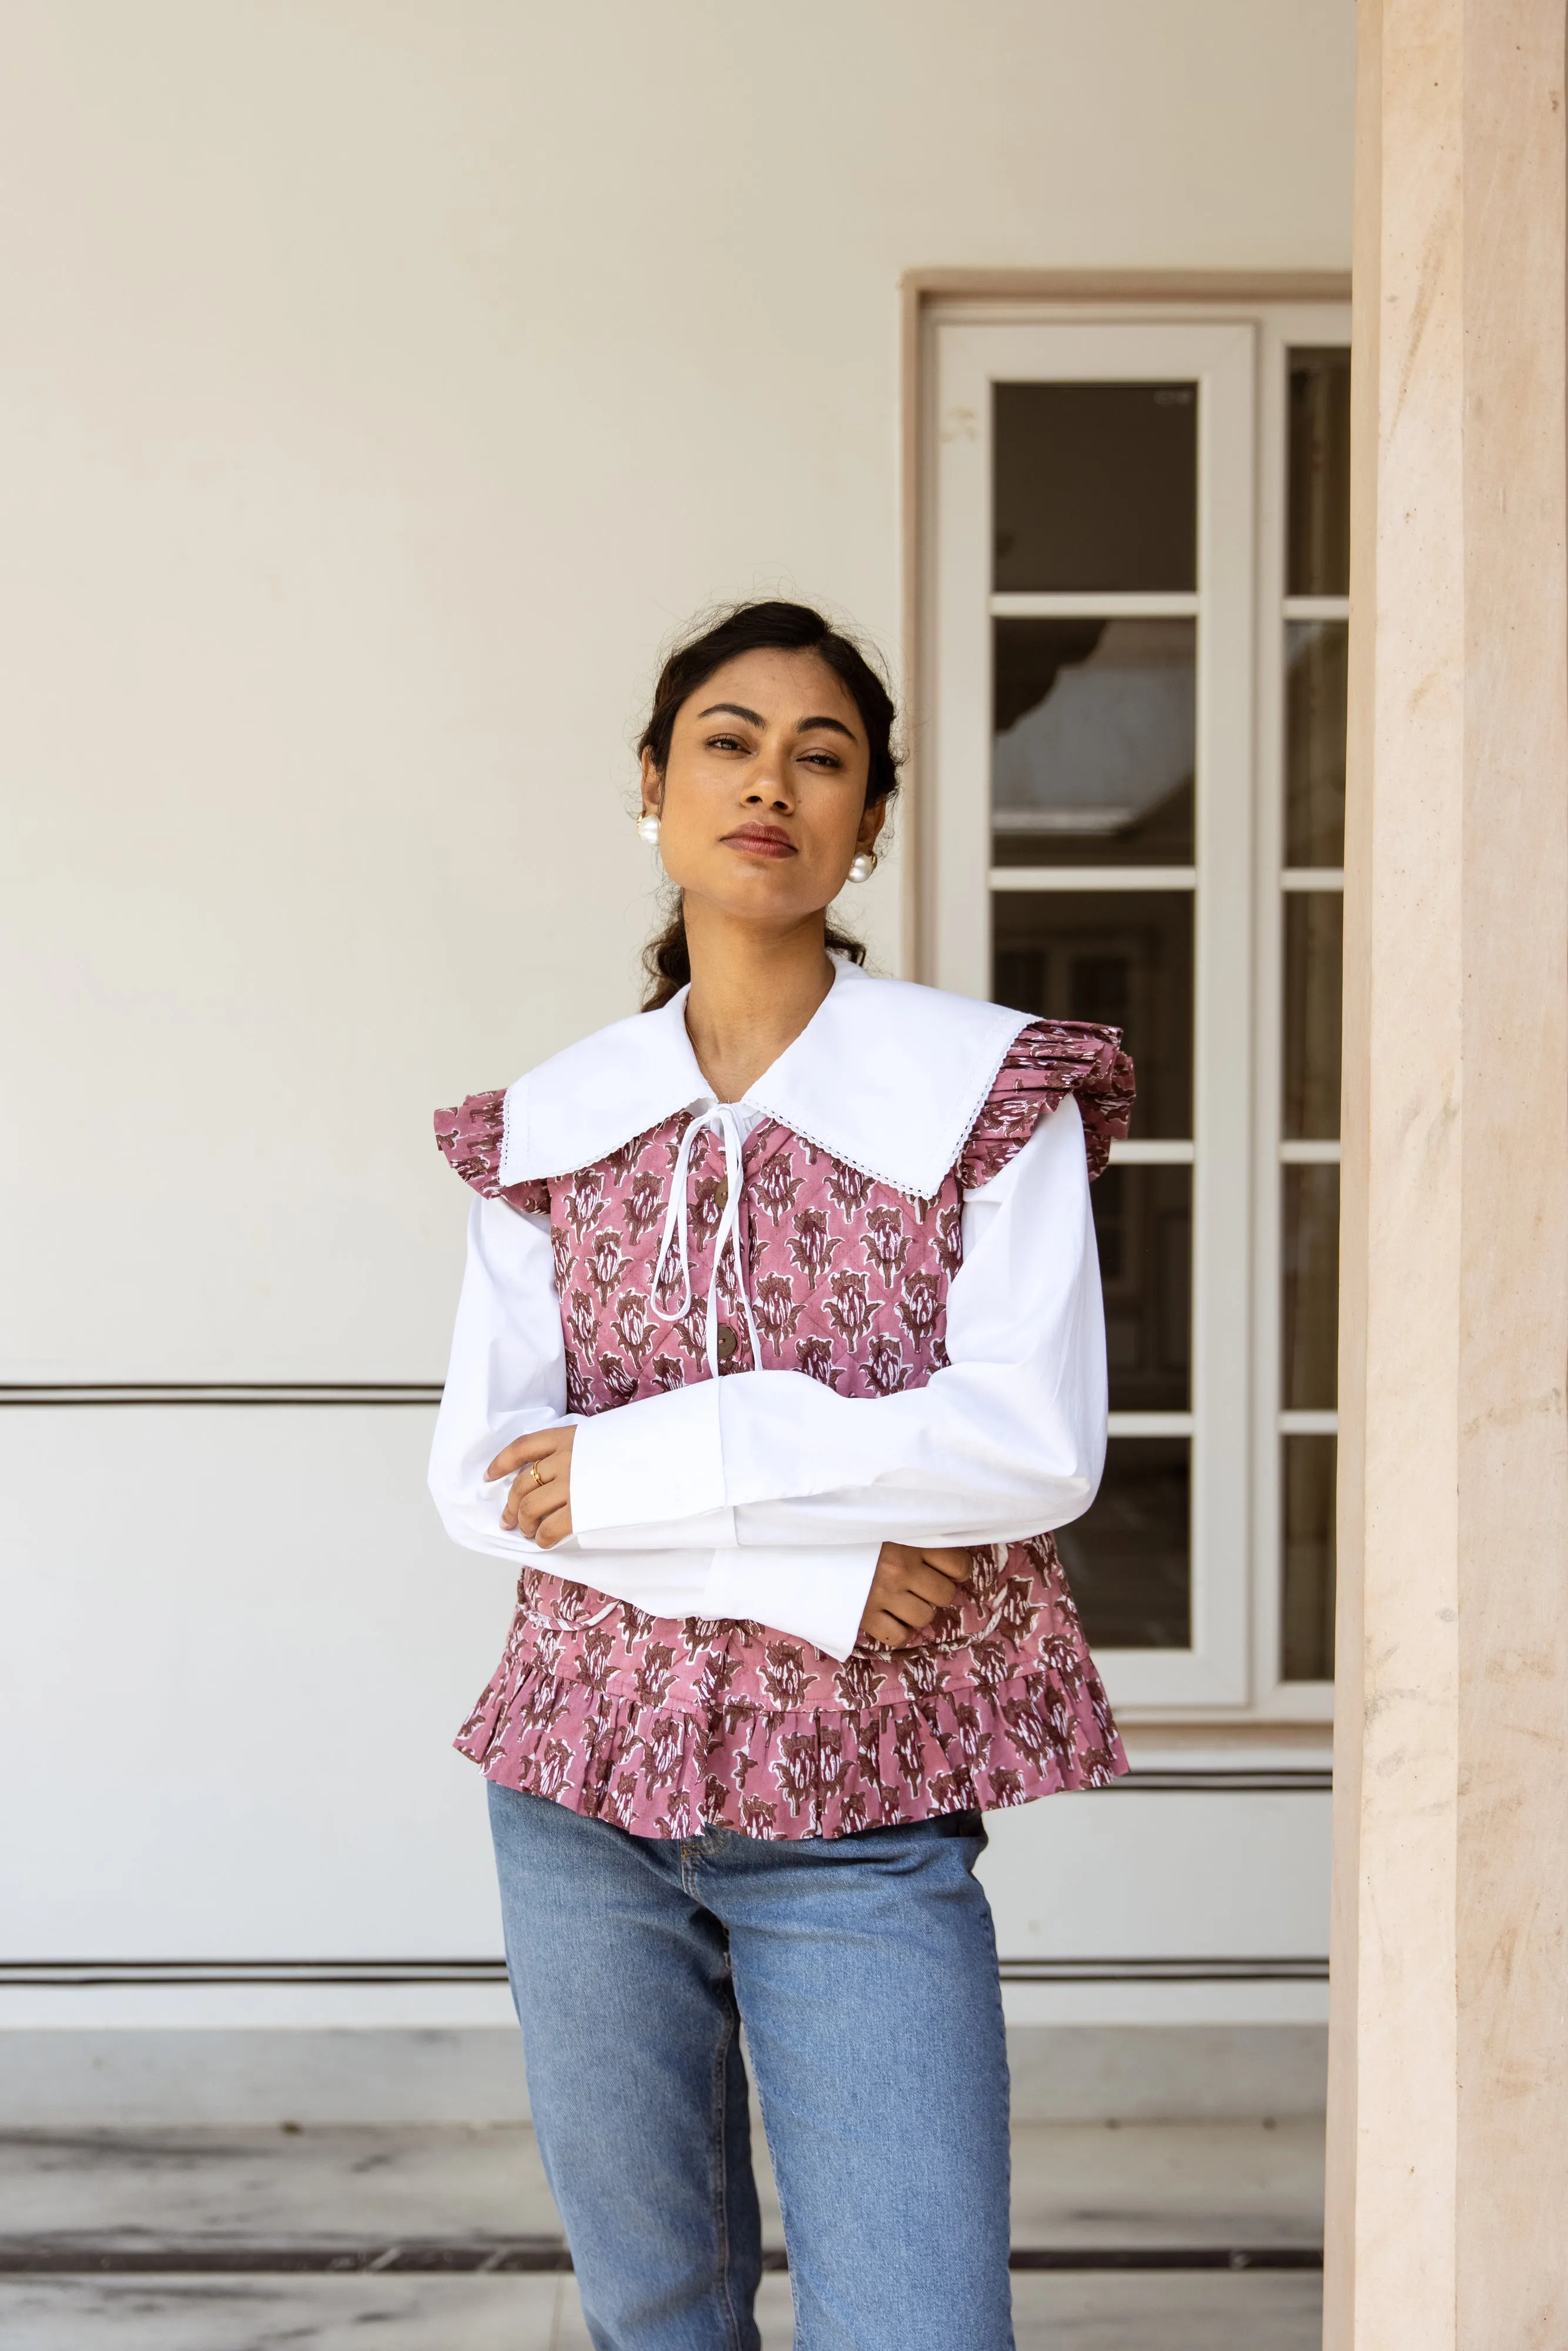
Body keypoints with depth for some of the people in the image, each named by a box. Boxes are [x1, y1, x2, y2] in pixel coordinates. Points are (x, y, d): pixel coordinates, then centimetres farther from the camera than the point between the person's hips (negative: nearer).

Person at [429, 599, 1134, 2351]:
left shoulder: (988, 1095, -3)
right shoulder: (548, 1131, 5)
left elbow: (1038, 1447, -14)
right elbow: (480, 1474, -4)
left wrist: (634, 1466, -14)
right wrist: (823, 1565, -15)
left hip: (861, 1819, -2)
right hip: (585, 1798, 3)